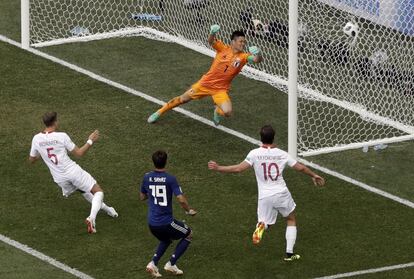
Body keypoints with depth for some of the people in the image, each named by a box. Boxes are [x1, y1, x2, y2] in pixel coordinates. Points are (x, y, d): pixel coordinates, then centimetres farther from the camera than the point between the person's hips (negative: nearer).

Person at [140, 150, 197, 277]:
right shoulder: (170, 179, -14)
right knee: (188, 234, 20)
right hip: (166, 223, -5)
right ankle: (171, 264, 11)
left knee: (166, 240, 34)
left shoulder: (147, 177, 0)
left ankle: (153, 263, 12)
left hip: (152, 224, 5)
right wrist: (189, 211, -1)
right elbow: (181, 200, -20)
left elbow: (142, 197, 14)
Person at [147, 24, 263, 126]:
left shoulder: (243, 57, -10)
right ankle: (159, 112, 34)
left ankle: (217, 111, 16)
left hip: (220, 90, 0)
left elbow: (258, 60, -22)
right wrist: (212, 33, -46)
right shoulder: (223, 49, -10)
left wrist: (257, 54, -46)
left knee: (227, 112, -23)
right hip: (206, 83, 0)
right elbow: (211, 41, -22)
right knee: (183, 99, 11)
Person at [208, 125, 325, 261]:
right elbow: (300, 168, 5)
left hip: (264, 197, -1)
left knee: (264, 222, 16)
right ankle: (289, 253, 15)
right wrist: (314, 175, 23)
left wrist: (218, 168, -3)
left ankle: (261, 226, -25)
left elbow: (239, 168, -12)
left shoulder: (254, 154, -7)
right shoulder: (282, 154, -2)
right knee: (291, 220, 23)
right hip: (281, 193, 1)